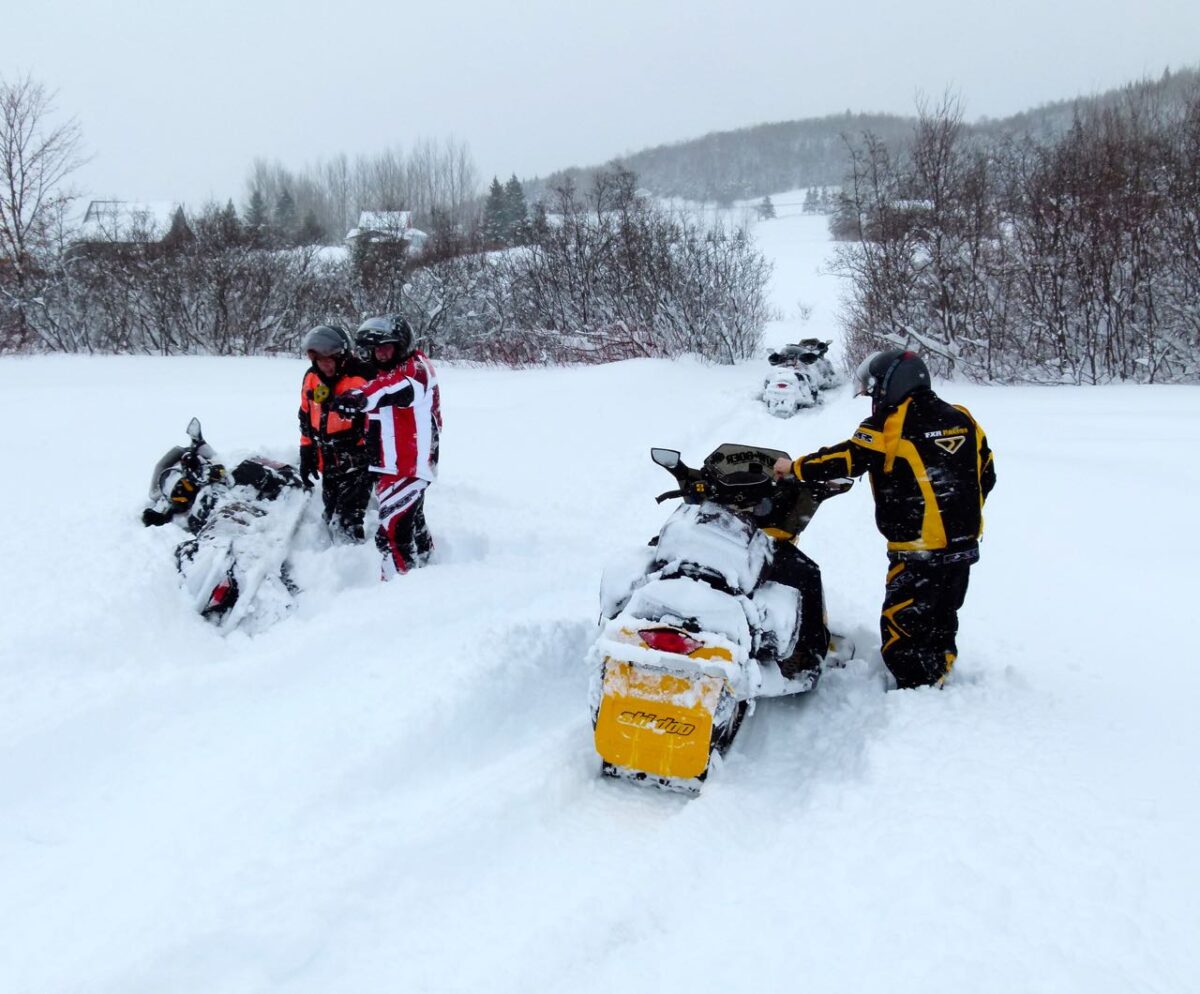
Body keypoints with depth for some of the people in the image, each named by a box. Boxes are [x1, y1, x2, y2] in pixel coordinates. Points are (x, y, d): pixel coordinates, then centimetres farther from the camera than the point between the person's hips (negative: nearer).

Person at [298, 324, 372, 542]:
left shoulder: (360, 381, -18)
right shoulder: (312, 378, 5)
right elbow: (306, 418, 16)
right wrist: (307, 455, 15)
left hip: (356, 464, -8)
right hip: (328, 464, 8)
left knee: (347, 523, -14)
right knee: (332, 517, 18)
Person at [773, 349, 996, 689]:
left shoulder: (889, 426, -13)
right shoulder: (962, 420, 7)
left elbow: (842, 459, -11)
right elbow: (986, 476, 13)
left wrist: (795, 467, 4)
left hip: (920, 552, -8)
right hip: (964, 546, 8)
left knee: (902, 624, 0)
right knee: (941, 619, 23)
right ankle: (938, 679, 35)